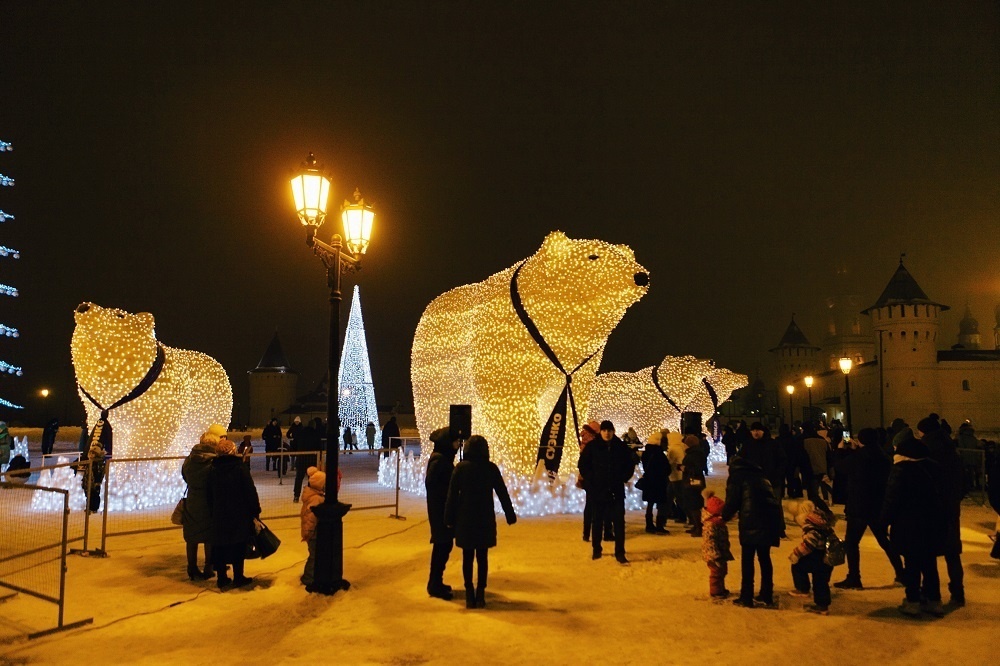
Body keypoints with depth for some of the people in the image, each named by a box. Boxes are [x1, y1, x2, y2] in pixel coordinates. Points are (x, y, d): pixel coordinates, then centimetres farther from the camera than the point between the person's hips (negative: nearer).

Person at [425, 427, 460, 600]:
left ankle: (436, 582, 25)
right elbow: (431, 484, -21)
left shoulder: (445, 458, 11)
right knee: (442, 546, -3)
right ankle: (434, 585, 6)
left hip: (445, 509, 10)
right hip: (440, 509, -10)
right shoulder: (438, 460, -17)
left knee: (444, 545, 15)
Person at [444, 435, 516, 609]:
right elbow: (503, 493, 0)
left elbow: (452, 495, -5)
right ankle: (480, 595, 8)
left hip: (465, 519, -1)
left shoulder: (460, 468, -5)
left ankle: (470, 595, 9)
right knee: (482, 557, 8)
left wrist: (449, 518, 2)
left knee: (467, 557, 7)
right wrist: (510, 515, 9)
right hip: (486, 519, 1)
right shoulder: (491, 468, -3)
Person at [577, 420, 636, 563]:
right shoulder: (592, 447, -2)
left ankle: (620, 553, 2)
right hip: (598, 490, -1)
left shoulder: (621, 447, 2)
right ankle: (596, 549, 24)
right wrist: (591, 479, -2)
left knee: (619, 521, -3)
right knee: (597, 520, 9)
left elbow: (630, 466, 13)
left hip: (617, 491, 1)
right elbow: (582, 465, 5)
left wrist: (623, 479, 2)